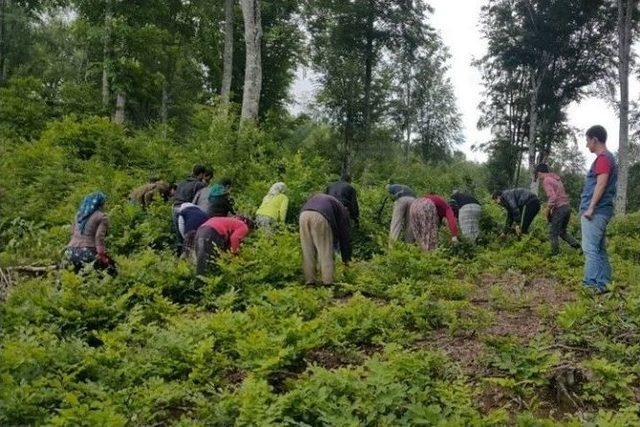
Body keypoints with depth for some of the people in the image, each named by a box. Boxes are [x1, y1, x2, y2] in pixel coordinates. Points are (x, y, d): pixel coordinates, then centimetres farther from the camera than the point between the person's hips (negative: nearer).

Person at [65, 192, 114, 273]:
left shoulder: (79, 214, 19)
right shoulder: (102, 217, -1)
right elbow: (99, 238, -12)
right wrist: (102, 256, -13)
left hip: (71, 252, 7)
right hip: (88, 253, -7)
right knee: (111, 265, 3)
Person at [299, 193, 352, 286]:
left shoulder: (317, 198, 42)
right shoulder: (342, 210, 27)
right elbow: (345, 234, 27)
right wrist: (346, 258, 33)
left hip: (304, 215, 5)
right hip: (320, 217, -5)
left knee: (307, 250, 13)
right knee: (325, 250, 6)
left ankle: (309, 280, 14)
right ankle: (328, 281, 4)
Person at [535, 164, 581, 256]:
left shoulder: (546, 181, -10)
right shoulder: (556, 178, 18)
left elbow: (552, 197, -21)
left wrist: (547, 212, -10)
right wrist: (552, 209, 19)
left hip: (559, 209, -9)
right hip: (567, 206, 9)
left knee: (553, 234, 1)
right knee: (562, 231, 22)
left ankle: (555, 255, 4)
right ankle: (577, 246, 13)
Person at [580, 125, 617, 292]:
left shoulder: (603, 157, -10)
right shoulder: (607, 157, 21)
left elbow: (601, 183, -19)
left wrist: (590, 208, -22)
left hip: (596, 211, -10)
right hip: (600, 211, 10)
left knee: (590, 248, -12)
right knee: (599, 249, 11)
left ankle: (592, 284, -15)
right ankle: (604, 284, 14)